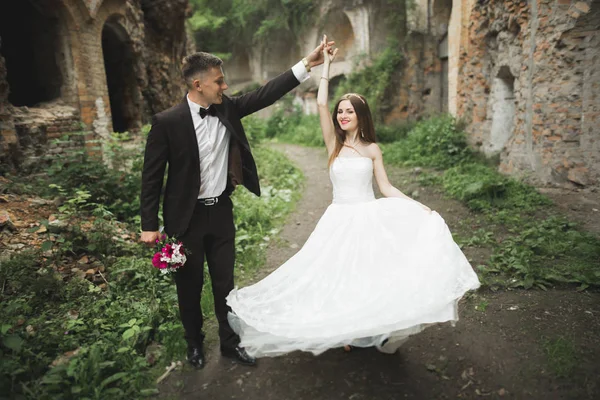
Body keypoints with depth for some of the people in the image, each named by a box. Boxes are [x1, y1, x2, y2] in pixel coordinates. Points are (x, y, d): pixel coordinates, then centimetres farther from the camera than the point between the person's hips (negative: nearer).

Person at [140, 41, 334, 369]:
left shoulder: (227, 108, -1)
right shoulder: (167, 122, -14)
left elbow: (266, 94, -3)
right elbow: (152, 176, -10)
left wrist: (306, 64, -8)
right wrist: (149, 225, -9)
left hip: (221, 211, 4)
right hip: (186, 217, -4)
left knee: (225, 281, 15)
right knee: (189, 285, 14)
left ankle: (229, 342, 35)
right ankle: (194, 342, 39)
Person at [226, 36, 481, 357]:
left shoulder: (372, 148, 4)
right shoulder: (333, 144, 3)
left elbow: (386, 187, 3)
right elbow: (320, 104, -7)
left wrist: (417, 206, -6)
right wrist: (326, 64, -3)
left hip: (370, 219, 0)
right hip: (340, 220, 0)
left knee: (370, 273, 0)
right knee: (339, 274, 4)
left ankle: (374, 331, 19)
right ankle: (343, 330, 25)